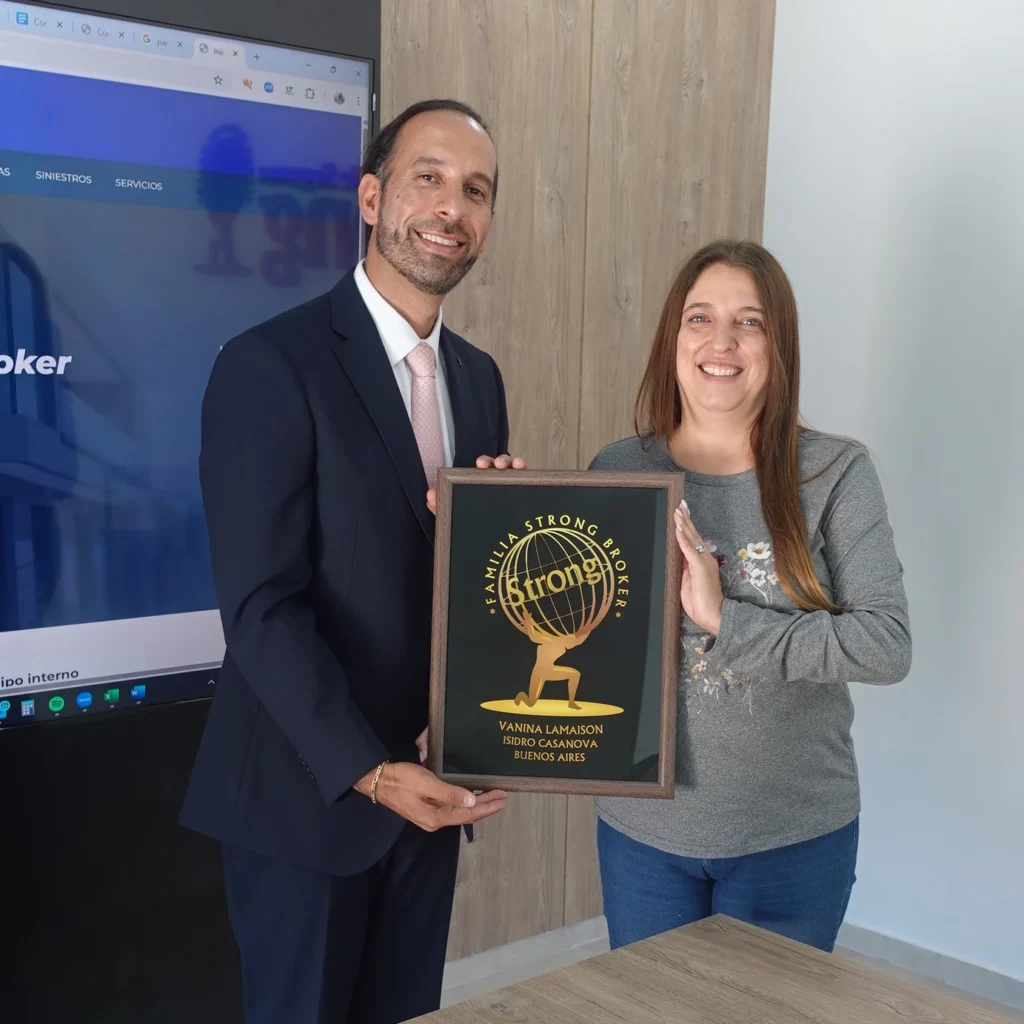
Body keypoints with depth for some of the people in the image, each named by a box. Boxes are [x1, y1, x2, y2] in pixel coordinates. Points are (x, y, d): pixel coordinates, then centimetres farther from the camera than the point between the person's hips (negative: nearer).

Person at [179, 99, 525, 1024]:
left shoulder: (477, 377, 8)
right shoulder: (270, 365, -14)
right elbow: (261, 604, -18)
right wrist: (366, 771, -23)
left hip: (429, 784, 6)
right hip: (307, 790, -6)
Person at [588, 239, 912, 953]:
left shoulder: (836, 475, -9)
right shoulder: (618, 471, -2)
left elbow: (889, 644, -16)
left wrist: (726, 620, -22)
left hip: (795, 839, -2)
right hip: (643, 830, 2)